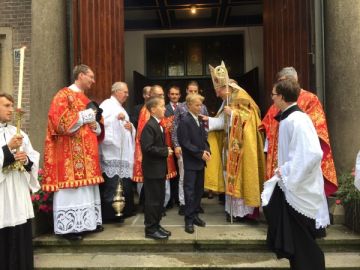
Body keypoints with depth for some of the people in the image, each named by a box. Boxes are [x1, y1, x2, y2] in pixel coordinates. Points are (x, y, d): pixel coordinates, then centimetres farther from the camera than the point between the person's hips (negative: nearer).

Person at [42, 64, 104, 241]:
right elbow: (59, 121, -19)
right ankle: (68, 226, 1)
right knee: (71, 189, -6)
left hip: (86, 152, 9)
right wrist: (84, 116, -14)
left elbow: (93, 125, 25)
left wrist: (95, 123, 2)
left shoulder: (85, 98, 19)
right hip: (70, 152, -9)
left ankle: (87, 221, 18)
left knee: (87, 188, 10)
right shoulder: (63, 95, -6)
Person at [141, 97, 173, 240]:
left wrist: (167, 150, 3)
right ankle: (150, 229, 10)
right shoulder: (149, 126, -17)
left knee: (160, 199, 15)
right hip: (152, 169, -10)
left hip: (160, 169, 10)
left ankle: (156, 225, 26)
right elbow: (147, 147, -26)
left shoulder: (158, 125, 14)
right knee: (153, 200, -1)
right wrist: (166, 151, -18)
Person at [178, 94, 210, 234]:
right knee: (190, 191, -1)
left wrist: (207, 151, -3)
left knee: (199, 190, 12)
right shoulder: (184, 121, -11)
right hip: (191, 162, -7)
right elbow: (185, 143, -17)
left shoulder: (200, 120, 11)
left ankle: (194, 214, 24)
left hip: (201, 161, 7)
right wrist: (200, 153, -16)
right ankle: (189, 219, 7)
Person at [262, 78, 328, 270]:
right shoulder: (287, 119, 7)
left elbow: (313, 153, -32)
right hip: (289, 185, 9)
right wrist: (282, 172, 9)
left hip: (300, 190, -9)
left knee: (303, 245, 7)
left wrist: (286, 172, -23)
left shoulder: (297, 120, -22)